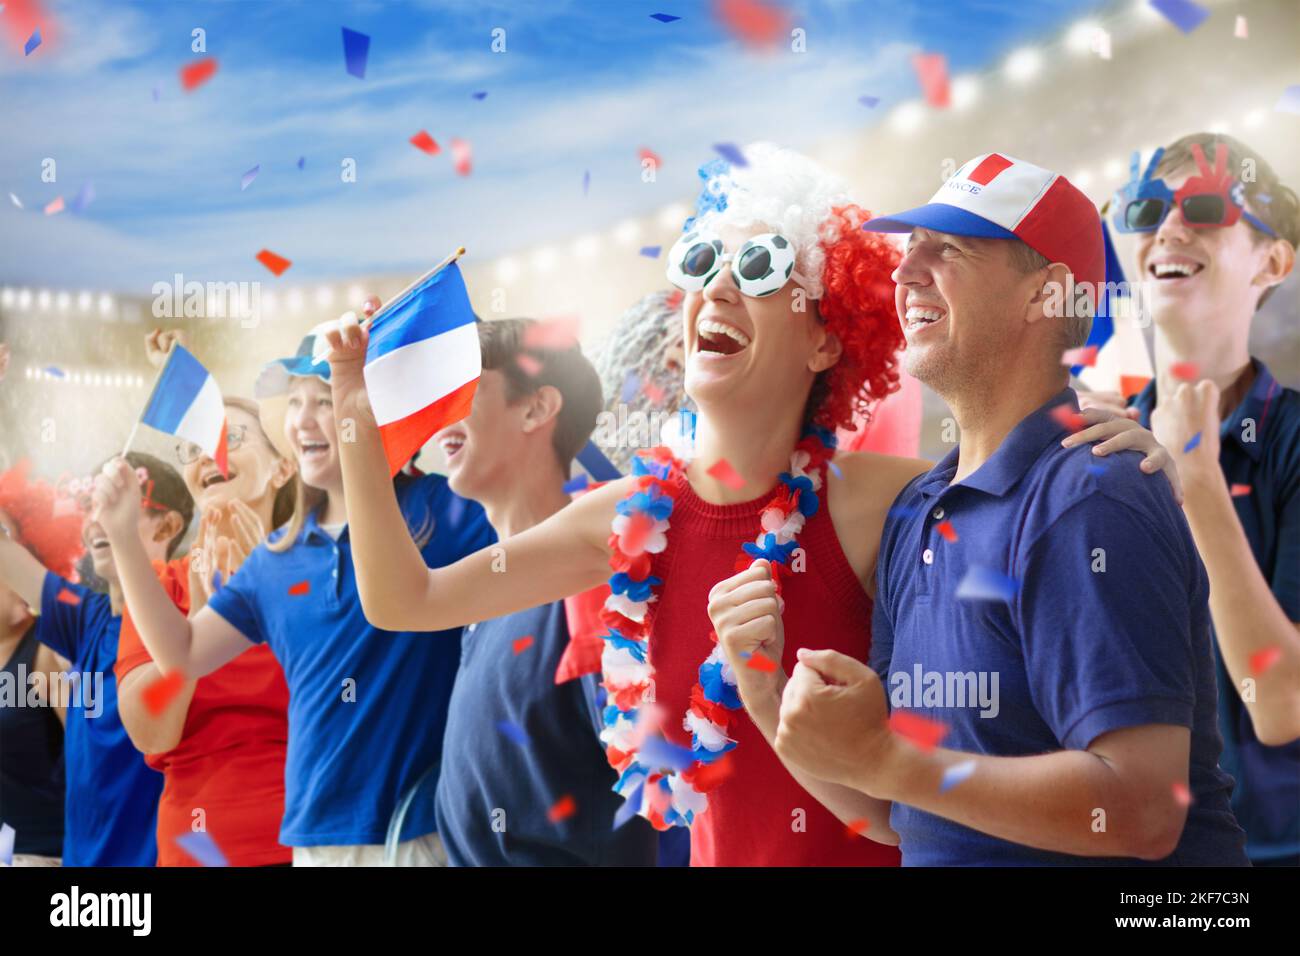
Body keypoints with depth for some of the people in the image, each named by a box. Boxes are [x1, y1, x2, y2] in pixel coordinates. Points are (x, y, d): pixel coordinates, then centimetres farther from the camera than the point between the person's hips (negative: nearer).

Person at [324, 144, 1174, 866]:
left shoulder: (878, 502, -18)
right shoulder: (632, 515, -6)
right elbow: (403, 601, 0)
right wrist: (362, 428, -9)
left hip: (862, 850, -4)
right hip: (721, 849, 4)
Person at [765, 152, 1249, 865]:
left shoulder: (1089, 505, -17)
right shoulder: (913, 512, 7)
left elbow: (1143, 810, -24)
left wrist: (881, 761, -22)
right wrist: (773, 700, -7)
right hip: (936, 859, 7)